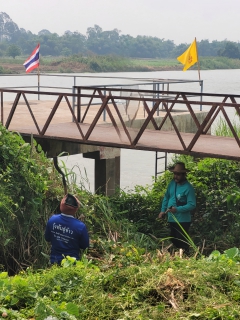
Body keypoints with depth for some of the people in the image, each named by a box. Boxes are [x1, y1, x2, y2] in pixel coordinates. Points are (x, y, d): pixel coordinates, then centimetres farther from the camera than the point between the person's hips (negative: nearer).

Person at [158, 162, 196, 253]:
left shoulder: (188, 187, -18)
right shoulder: (172, 183, 4)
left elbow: (192, 205, -21)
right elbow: (166, 197, 16)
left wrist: (177, 209, -28)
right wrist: (163, 210, 6)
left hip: (183, 221, -8)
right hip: (171, 219, 8)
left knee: (182, 243, -3)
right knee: (173, 242, 19)